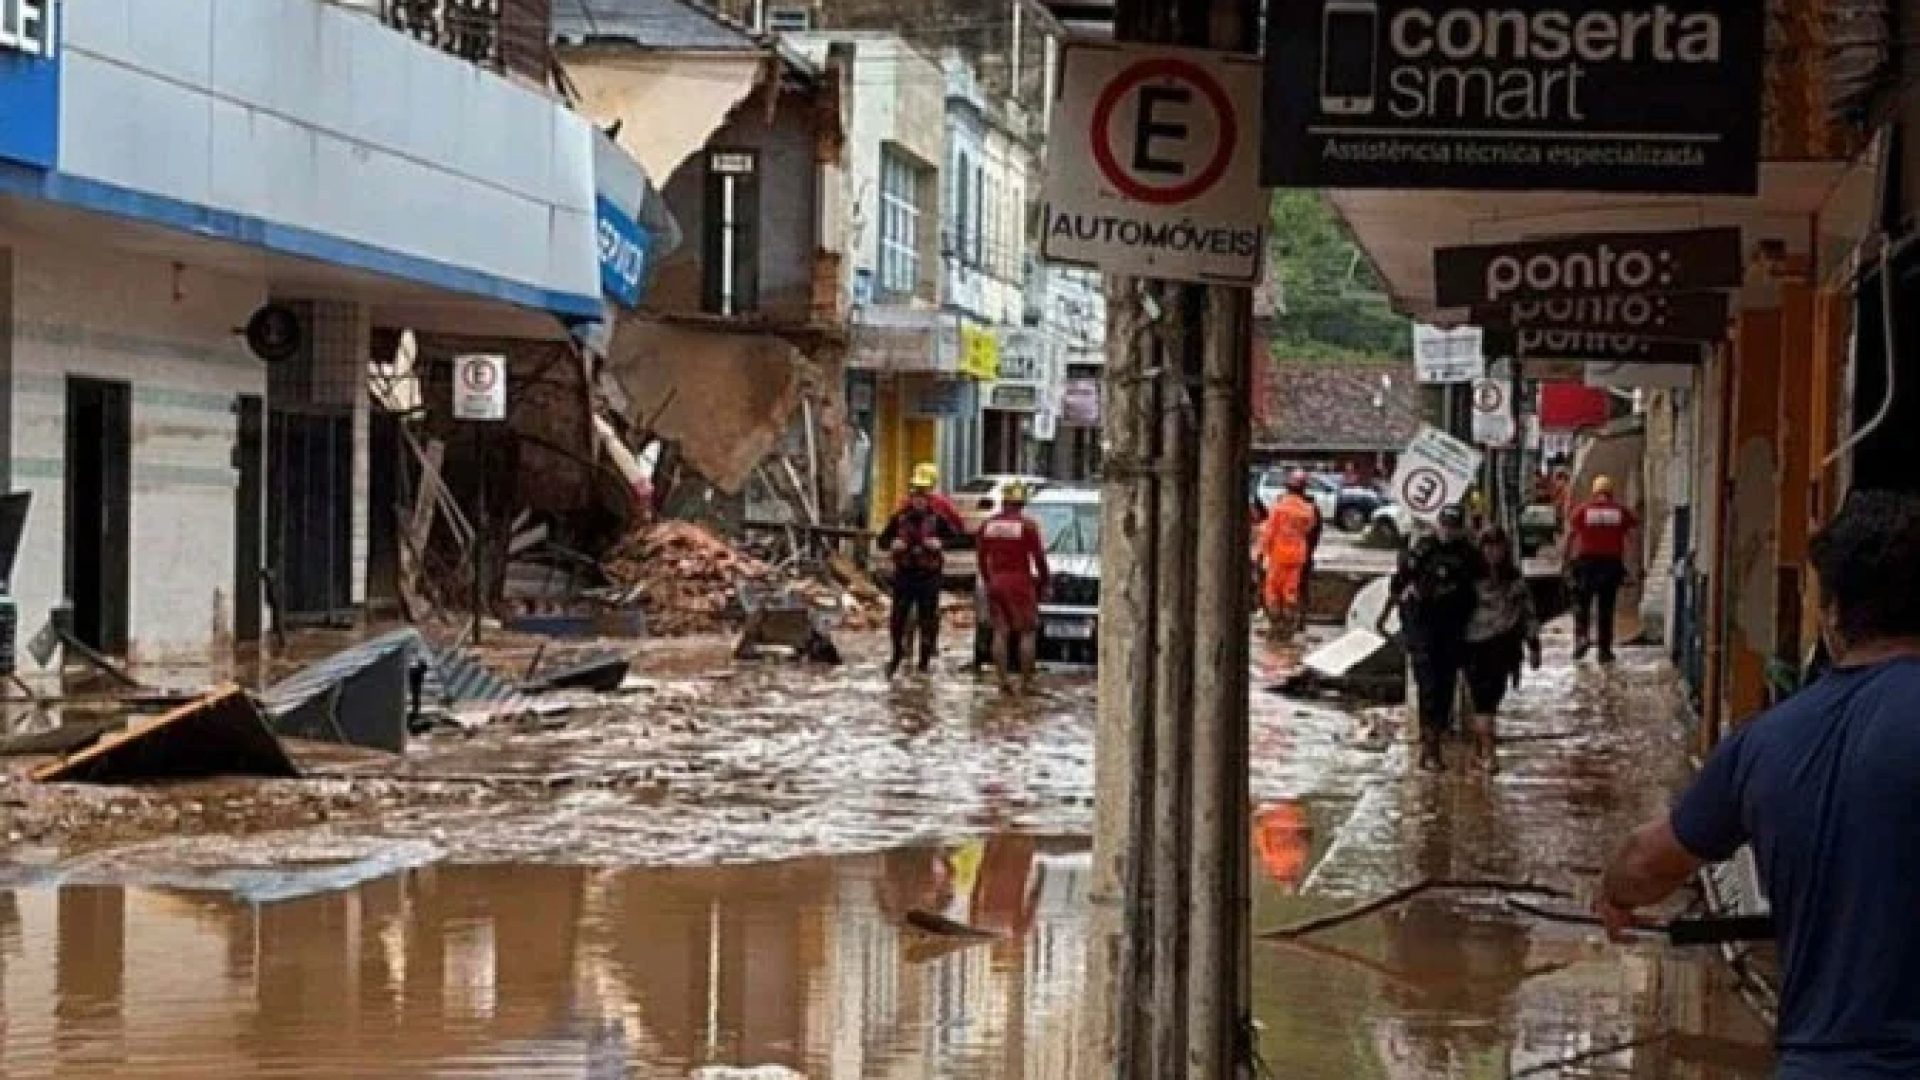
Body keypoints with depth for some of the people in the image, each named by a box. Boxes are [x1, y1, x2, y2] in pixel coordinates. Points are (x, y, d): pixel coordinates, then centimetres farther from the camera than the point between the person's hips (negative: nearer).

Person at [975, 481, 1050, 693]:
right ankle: (1027, 680, -1)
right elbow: (1039, 558, -5)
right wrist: (1043, 583, 8)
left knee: (1000, 632, 8)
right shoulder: (1027, 525, -8)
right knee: (1028, 632, 2)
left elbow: (982, 558, 14)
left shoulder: (988, 525, 7)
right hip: (1020, 581, -4)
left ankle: (1003, 679, 3)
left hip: (996, 582, 4)